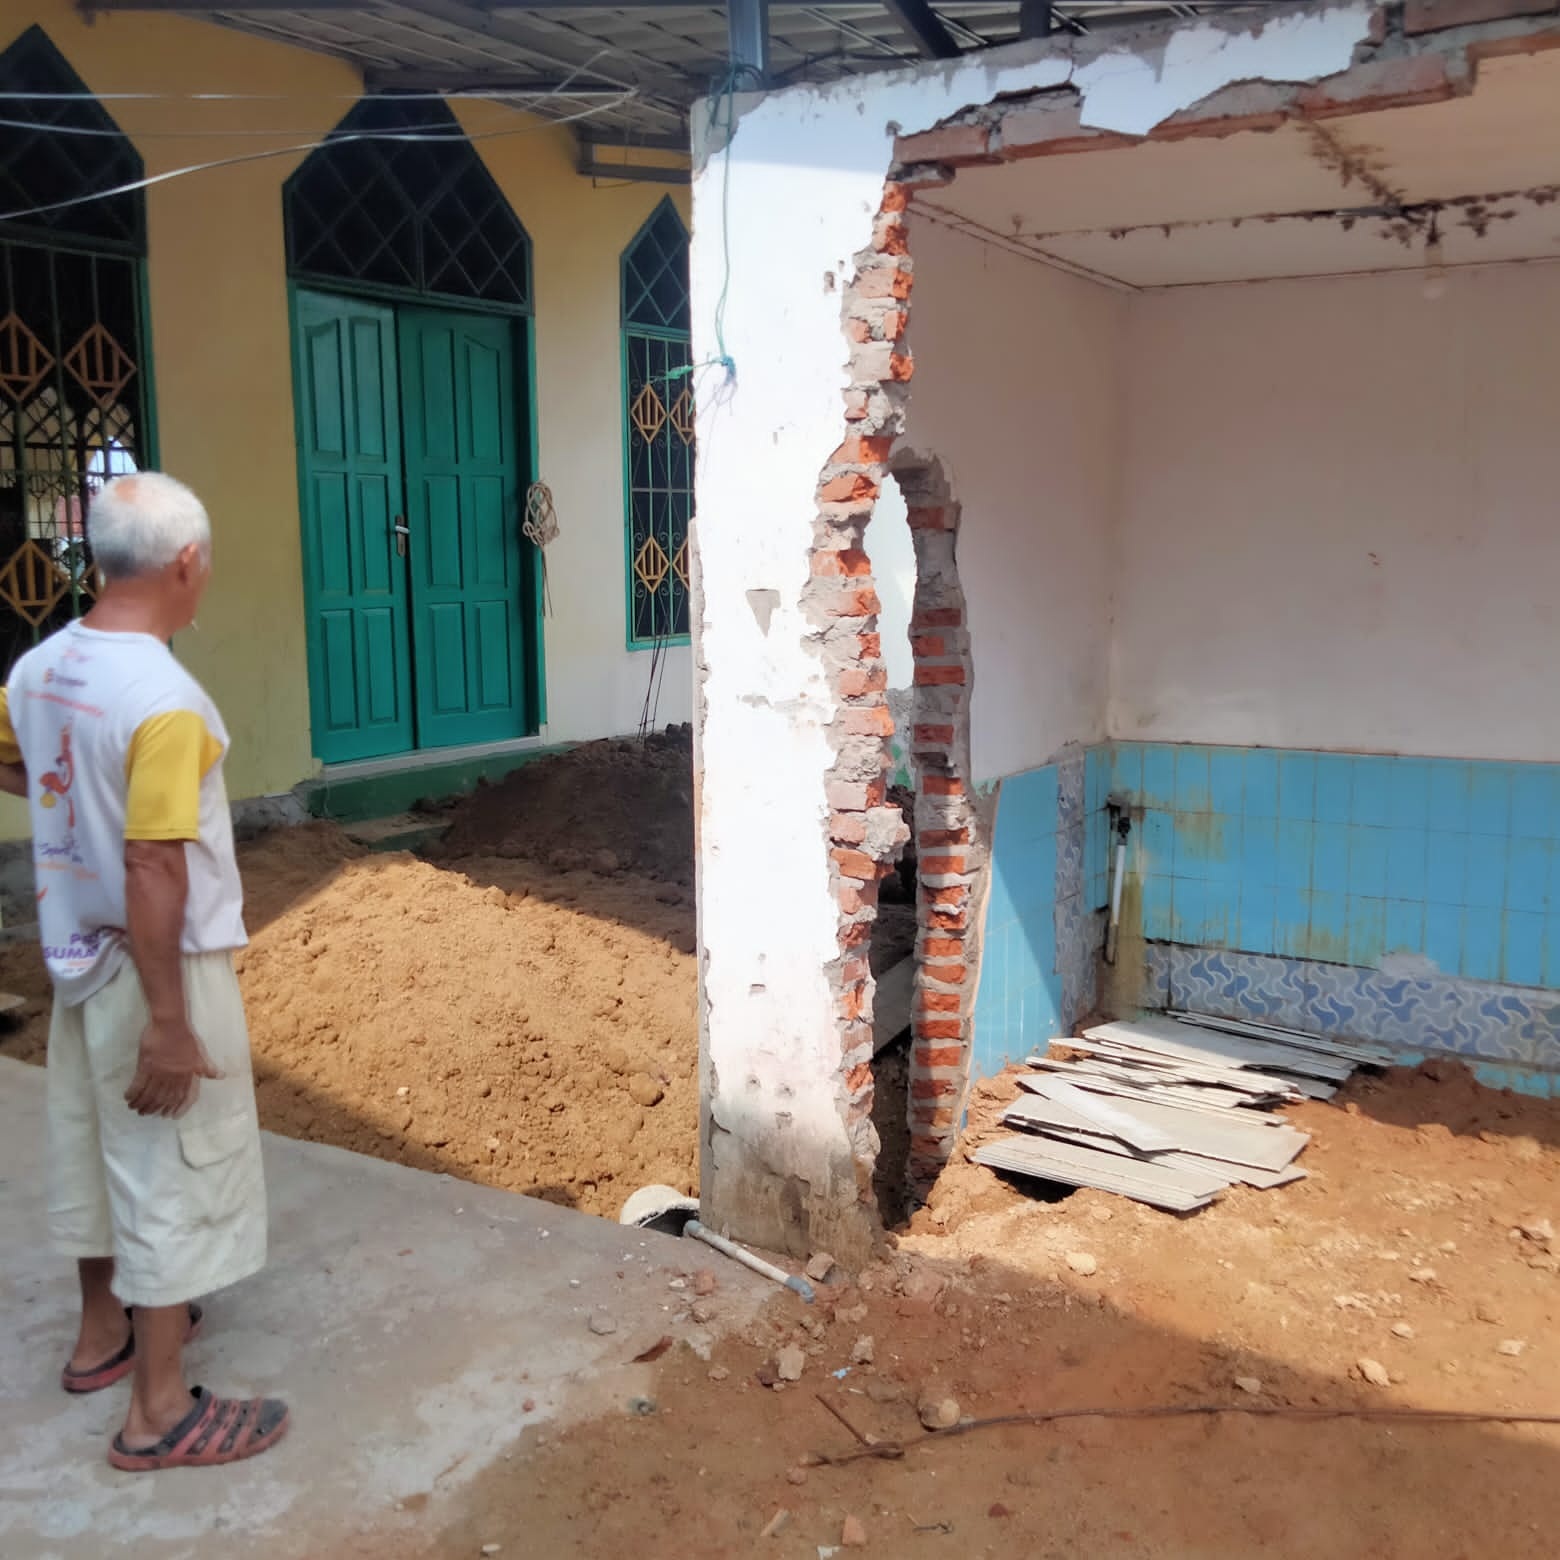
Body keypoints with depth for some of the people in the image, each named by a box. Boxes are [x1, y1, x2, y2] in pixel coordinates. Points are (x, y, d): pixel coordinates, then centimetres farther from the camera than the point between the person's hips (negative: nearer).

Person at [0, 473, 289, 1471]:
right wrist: (168, 1024, -22)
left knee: (95, 1144, 22)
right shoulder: (164, 701, -26)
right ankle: (160, 1412, 16)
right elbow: (153, 874, -27)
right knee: (176, 1173, 4)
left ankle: (105, 1331, 42)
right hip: (160, 964, -8)